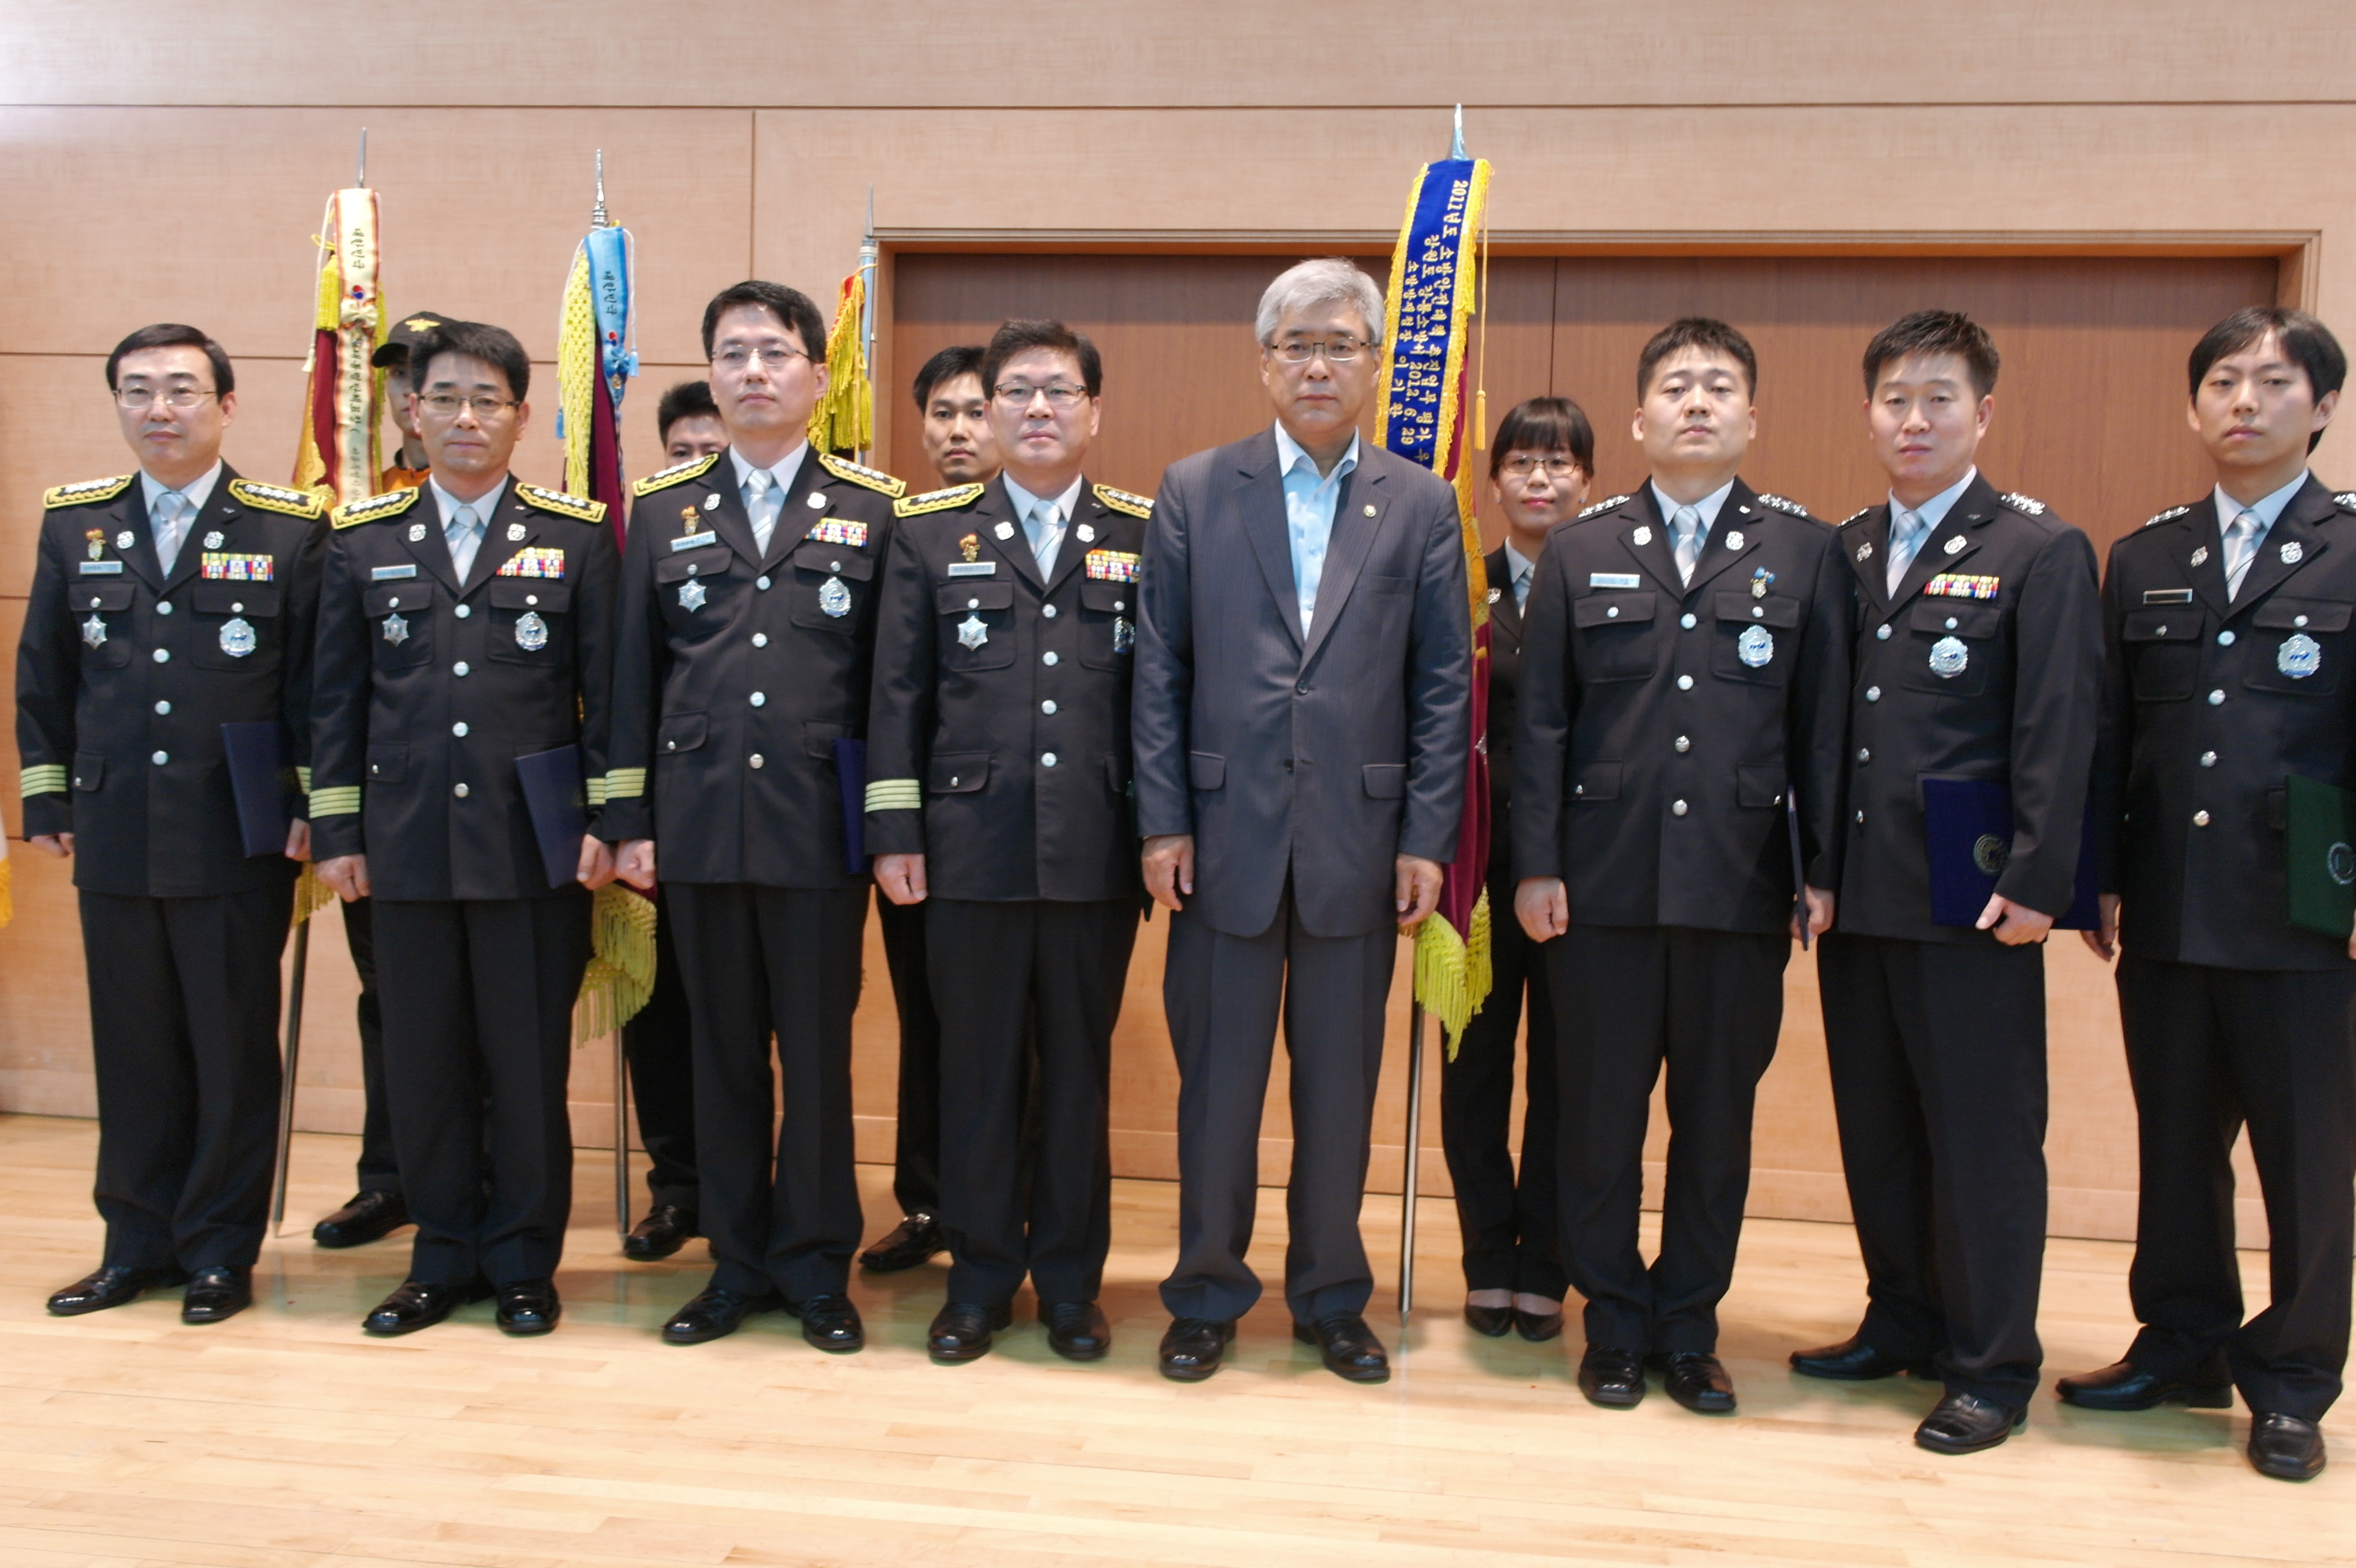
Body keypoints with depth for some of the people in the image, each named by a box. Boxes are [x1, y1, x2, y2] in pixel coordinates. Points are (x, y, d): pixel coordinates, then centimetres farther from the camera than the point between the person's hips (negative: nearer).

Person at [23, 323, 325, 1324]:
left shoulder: (291, 529, -1)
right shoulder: (74, 524, 10)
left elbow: (317, 681, -1)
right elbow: (42, 675, 13)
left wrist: (312, 807, -5)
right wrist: (48, 801, 8)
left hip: (239, 843, -3)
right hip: (114, 837, 3)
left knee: (234, 1050, 5)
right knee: (132, 1051, 11)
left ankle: (220, 1252, 17)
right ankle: (138, 1244, 24)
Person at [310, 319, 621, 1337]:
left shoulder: (577, 537, 3)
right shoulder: (363, 542, 9)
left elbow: (607, 691, 2)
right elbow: (337, 699, 10)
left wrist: (605, 822, -4)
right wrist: (337, 832, 6)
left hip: (535, 846, -2)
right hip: (407, 843, 2)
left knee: (528, 1062, 4)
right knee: (422, 1060, 8)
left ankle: (524, 1262, 19)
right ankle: (444, 1259, 23)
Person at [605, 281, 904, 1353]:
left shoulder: (872, 509, 4)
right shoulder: (662, 508, 9)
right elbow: (634, 675, 9)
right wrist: (631, 819, 4)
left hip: (820, 826, -2)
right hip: (700, 823, 2)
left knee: (818, 1051, 4)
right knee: (723, 1052, 9)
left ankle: (816, 1265, 18)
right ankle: (738, 1262, 22)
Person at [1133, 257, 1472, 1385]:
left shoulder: (1421, 505, 5)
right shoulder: (1194, 491, 4)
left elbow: (1444, 685, 4)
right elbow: (1159, 670, 3)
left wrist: (1427, 839, -3)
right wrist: (1163, 822, -3)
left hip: (1357, 838, 1)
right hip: (1225, 835, 0)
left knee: (1341, 1084, 10)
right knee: (1217, 1079, 8)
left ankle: (1331, 1298, 27)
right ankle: (1207, 1295, 24)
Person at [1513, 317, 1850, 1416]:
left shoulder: (1805, 551, 7)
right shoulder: (1581, 551, 7)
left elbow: (1823, 723, 5)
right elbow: (1540, 721, 4)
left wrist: (1823, 869, 0)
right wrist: (1537, 864, -2)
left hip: (1742, 883, 0)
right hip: (1605, 880, 0)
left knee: (1717, 1119, 8)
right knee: (1601, 1116, 6)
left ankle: (1690, 1332, 23)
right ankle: (1615, 1327, 22)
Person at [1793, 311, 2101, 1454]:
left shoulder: (2041, 553, -2)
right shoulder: (1842, 553, 12)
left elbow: (2058, 732, -8)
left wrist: (2036, 883, -14)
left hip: (1971, 900, -5)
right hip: (1857, 891, 5)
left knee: (1982, 1137, 3)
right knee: (1876, 1127, 14)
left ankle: (1991, 1367, 16)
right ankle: (1902, 1324, 30)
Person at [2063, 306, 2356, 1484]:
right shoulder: (2145, 560, 11)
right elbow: (2112, 732, 9)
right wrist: (2101, 881, 4)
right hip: (2165, 916, 3)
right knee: (2174, 1144, 13)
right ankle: (2182, 1348, 29)